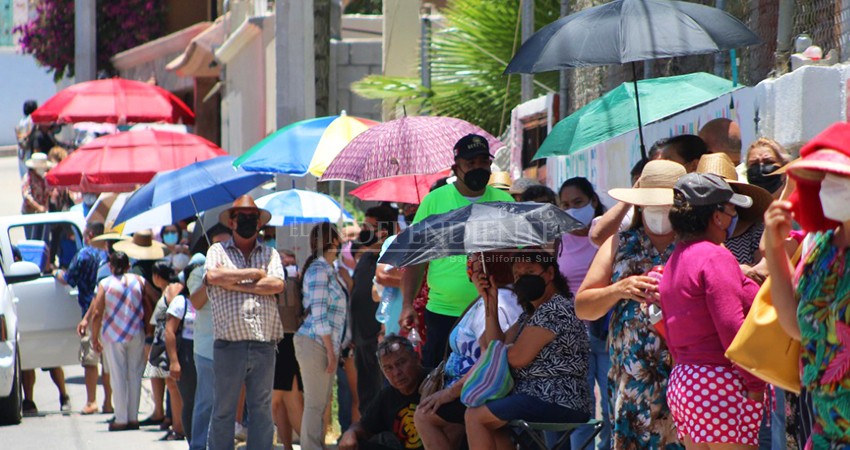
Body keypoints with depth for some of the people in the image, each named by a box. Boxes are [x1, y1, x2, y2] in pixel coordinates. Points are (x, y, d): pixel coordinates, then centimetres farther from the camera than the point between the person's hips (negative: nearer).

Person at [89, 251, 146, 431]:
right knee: (134, 376, 8)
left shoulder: (105, 284, -3)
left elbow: (97, 313, -6)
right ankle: (133, 418, 9)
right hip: (136, 335, 2)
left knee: (117, 377, 2)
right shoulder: (138, 281, 1)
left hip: (113, 336, -2)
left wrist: (94, 338, 1)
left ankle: (121, 419, 1)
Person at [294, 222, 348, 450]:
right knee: (315, 404, -7)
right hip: (315, 343, -9)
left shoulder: (331, 271, 16)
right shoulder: (318, 270, -12)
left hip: (327, 344, 9)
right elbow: (318, 315, -17)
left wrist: (333, 350, 14)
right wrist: (331, 351, -17)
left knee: (321, 403, 12)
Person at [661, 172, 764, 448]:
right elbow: (731, 327, -18)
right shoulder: (716, 257, -10)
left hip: (682, 382, 9)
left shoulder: (673, 263, 17)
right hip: (719, 384, -9)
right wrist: (756, 384, -14)